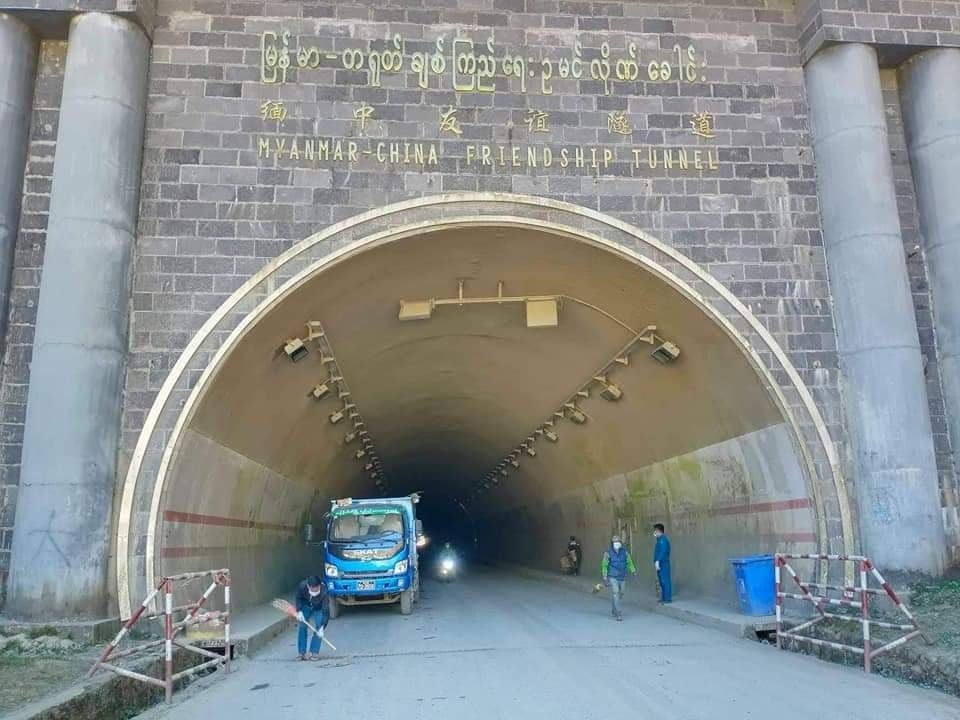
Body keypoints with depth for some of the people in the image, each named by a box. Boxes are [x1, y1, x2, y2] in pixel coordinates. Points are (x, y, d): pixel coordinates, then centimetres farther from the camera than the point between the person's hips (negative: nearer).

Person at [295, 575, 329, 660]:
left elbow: (325, 611, -37)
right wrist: (299, 611, -21)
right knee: (303, 626, -5)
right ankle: (302, 652, 5)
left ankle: (314, 652, -2)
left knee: (319, 627, -13)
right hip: (305, 606, 2)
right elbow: (298, 598, -11)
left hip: (319, 608, -2)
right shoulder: (302, 586, -35)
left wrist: (322, 627, -42)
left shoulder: (324, 592, -41)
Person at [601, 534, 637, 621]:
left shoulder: (625, 552, -4)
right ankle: (619, 614, -14)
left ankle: (615, 611, 33)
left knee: (620, 595, 13)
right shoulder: (608, 553, -11)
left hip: (622, 577, 3)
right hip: (612, 577, -3)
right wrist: (605, 578, -6)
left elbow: (629, 562, 0)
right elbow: (604, 566, -4)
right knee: (615, 594, -15)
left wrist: (633, 571, -17)